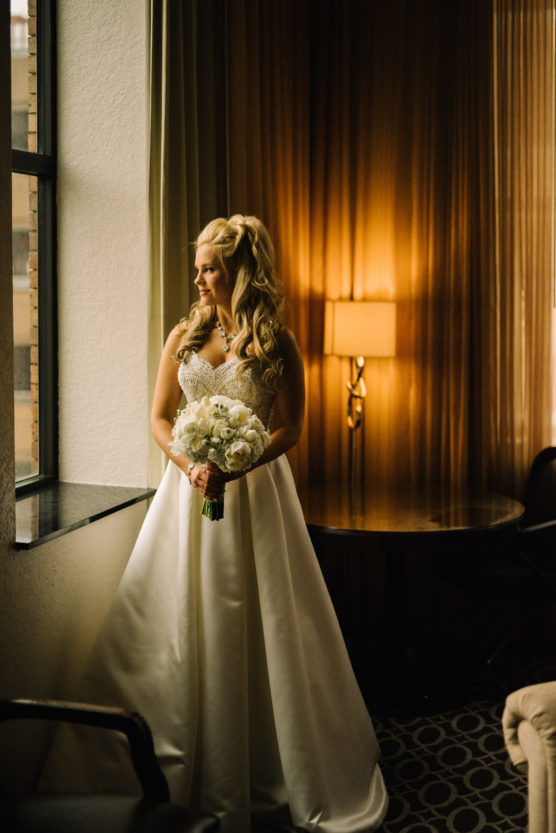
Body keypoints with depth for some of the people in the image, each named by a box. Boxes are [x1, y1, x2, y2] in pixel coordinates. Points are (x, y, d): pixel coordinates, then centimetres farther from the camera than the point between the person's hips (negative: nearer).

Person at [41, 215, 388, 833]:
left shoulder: (276, 344, -3)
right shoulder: (185, 335, 6)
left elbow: (290, 428, -3)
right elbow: (159, 417, 6)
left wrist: (235, 466, -17)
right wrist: (190, 465, -12)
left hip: (254, 488, -3)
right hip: (190, 487, 3)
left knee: (256, 628, 3)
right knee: (182, 622, 5)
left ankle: (266, 772, 19)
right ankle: (184, 770, 20)